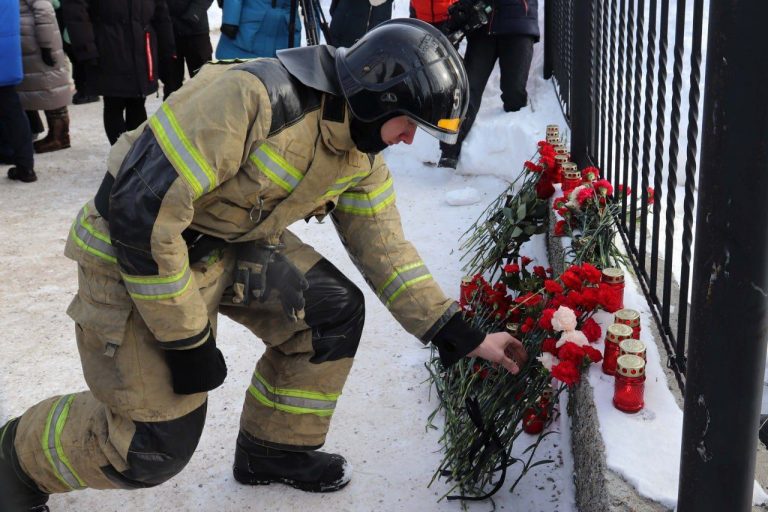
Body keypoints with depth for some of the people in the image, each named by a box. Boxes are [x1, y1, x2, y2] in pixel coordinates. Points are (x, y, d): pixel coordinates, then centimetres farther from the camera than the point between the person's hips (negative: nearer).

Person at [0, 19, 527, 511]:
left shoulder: (361, 158, -4)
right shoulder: (257, 96, -31)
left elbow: (386, 251, 6)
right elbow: (143, 209, -31)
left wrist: (462, 336, 0)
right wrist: (186, 340, -24)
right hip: (135, 248, -7)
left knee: (335, 311, -4)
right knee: (155, 446, -8)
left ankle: (274, 449, 18)